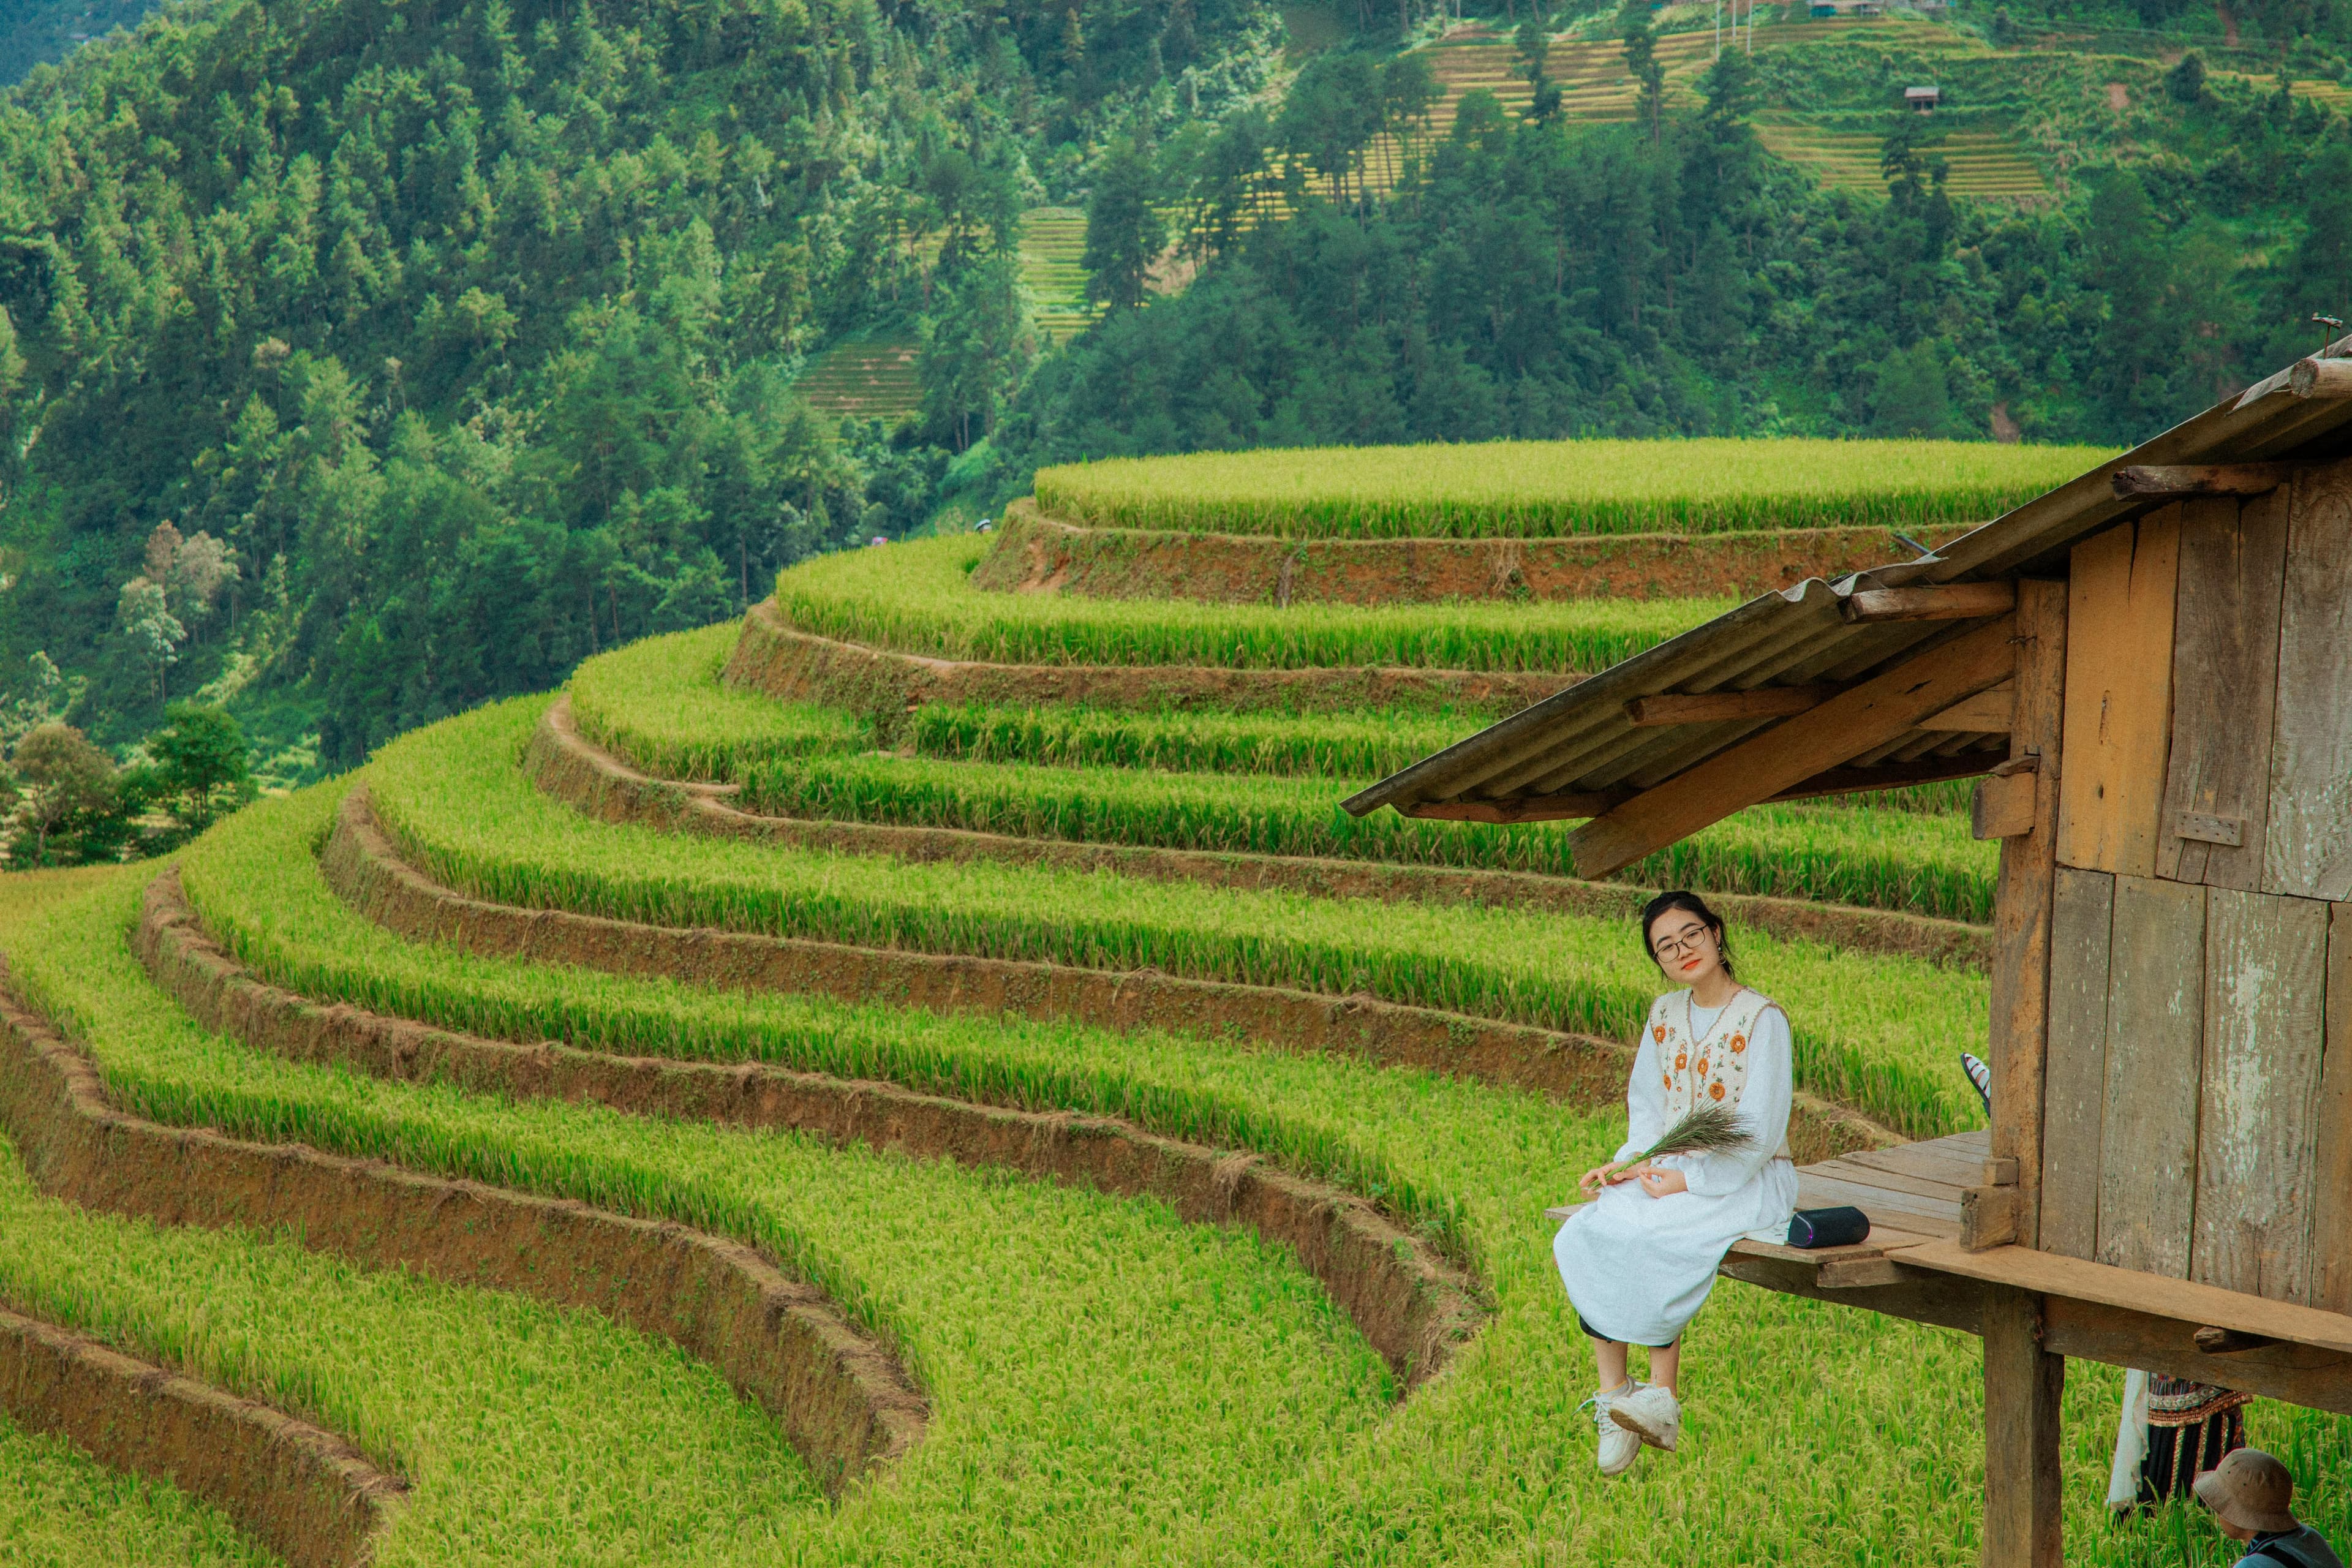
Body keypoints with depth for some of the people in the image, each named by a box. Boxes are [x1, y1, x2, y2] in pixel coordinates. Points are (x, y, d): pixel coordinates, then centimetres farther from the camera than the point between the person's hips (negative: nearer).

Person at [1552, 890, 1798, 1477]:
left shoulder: (1762, 1020, -9)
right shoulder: (1664, 1015, 11)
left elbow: (1758, 1134, -14)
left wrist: (1688, 1181, -18)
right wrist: (1628, 1166, -5)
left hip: (1748, 1182, -6)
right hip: (1672, 1173, 6)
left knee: (1647, 1241, -31)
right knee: (1578, 1239, -19)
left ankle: (1664, 1399, -19)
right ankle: (1613, 1391, -17)